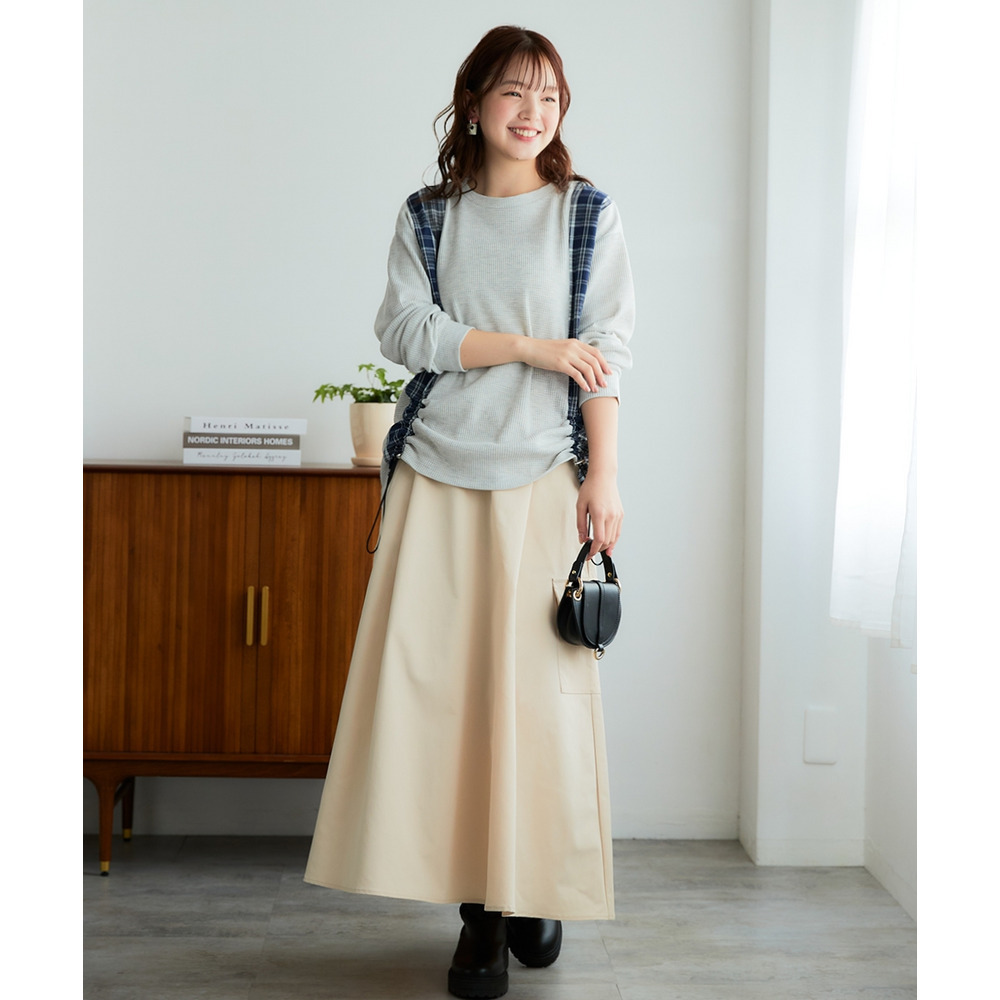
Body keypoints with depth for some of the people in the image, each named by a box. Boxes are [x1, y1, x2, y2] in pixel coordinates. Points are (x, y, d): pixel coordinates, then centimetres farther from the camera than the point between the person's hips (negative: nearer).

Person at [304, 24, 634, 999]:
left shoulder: (587, 213, 7)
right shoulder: (427, 216, 11)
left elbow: (606, 355, 1)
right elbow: (404, 332, -2)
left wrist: (604, 478, -7)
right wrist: (533, 346, -9)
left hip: (542, 479, -1)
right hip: (438, 477, 2)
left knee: (538, 684, -2)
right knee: (433, 680, -3)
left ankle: (537, 890, 15)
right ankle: (479, 909, 7)